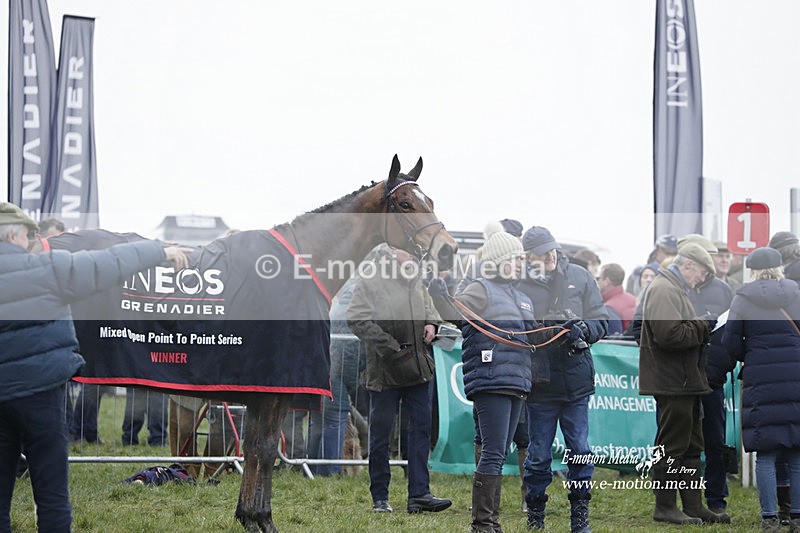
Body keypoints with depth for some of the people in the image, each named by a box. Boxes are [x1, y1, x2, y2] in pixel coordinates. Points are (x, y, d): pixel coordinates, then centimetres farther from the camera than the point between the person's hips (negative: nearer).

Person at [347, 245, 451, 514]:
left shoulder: (414, 281, 14)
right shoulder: (369, 283, -8)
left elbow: (429, 307, 30)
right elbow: (357, 320, -15)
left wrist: (431, 322, 7)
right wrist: (389, 346, -20)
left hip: (418, 369, 6)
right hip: (385, 370, -6)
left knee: (421, 428, 4)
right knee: (380, 433, 2)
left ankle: (419, 494, 7)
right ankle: (380, 498, 11)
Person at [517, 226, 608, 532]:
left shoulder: (579, 277, 5)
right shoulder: (519, 285, -5)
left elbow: (601, 320, 8)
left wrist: (583, 330, -12)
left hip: (576, 379, 2)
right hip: (540, 383, -2)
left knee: (580, 451, 6)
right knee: (538, 455, 6)